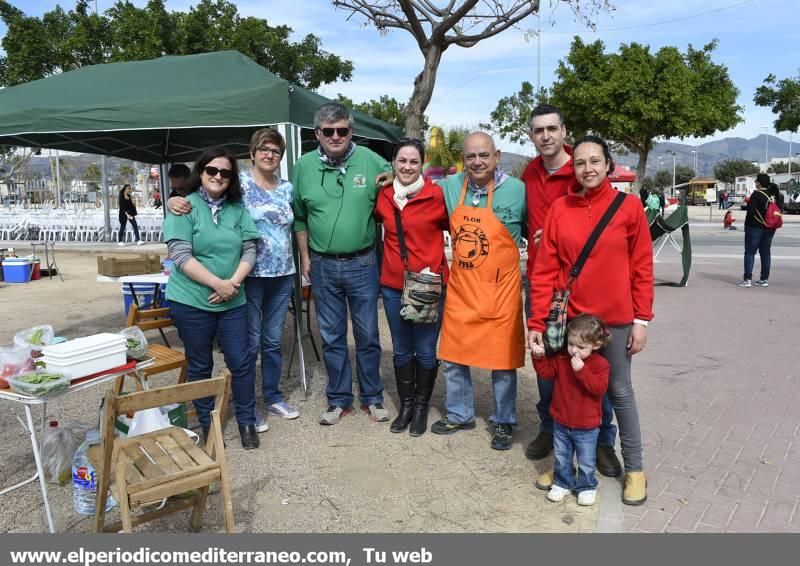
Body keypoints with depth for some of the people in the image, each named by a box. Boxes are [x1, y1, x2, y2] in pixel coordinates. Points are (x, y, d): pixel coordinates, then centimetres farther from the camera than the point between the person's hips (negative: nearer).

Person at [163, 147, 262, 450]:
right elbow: (181, 256, -13)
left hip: (232, 301, 3)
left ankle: (247, 421, 24)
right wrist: (218, 284, -18)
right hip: (191, 301, -3)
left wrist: (233, 282, -12)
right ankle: (206, 424, 27)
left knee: (241, 363, 6)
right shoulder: (184, 208, -5)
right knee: (200, 366, 10)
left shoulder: (238, 208, 6)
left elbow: (250, 249, 3)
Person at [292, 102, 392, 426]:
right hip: (323, 266, 2)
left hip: (362, 264, -1)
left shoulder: (372, 162, -6)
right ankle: (338, 400, 26)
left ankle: (372, 398, 27)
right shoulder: (304, 166, 1)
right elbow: (299, 217, 10)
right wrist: (305, 257, 8)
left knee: (367, 335, 10)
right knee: (332, 337, 12)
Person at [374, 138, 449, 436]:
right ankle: (405, 405, 32)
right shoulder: (383, 196, 1)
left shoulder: (437, 194, -10)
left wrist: (435, 270, -5)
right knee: (401, 350, 15)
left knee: (425, 351, 7)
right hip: (392, 284, 4)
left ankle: (421, 406, 27)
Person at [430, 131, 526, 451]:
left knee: (502, 359, 7)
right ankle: (459, 415, 34)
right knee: (453, 356, 13)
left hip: (500, 290, -3)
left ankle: (503, 422, 27)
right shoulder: (450, 187, 1)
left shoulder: (518, 191, -8)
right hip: (459, 289, 4)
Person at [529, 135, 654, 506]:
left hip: (615, 319, -1)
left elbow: (642, 268, -1)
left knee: (619, 392, 11)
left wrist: (641, 319, -4)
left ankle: (634, 468, 28)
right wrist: (537, 322, -6)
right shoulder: (559, 209, -1)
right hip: (569, 317, 2)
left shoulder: (629, 207, -4)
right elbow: (544, 270, -2)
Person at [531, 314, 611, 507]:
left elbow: (599, 388, -26)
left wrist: (582, 371, -34)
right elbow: (546, 371, -2)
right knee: (561, 457, 18)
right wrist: (539, 357, -18)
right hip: (561, 423, 4)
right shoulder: (561, 358, -4)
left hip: (586, 427, -3)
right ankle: (563, 483, 37)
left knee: (586, 461, 12)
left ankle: (587, 487, 33)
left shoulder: (600, 364, -15)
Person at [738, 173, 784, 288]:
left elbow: (750, 210, -21)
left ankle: (747, 279, -5)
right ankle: (764, 279, 15)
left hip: (755, 227, -6)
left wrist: (748, 202, -3)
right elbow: (780, 209, 12)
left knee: (750, 252, -1)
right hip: (770, 228, 6)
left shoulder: (756, 194, -14)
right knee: (766, 253, 12)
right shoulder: (774, 194, 6)